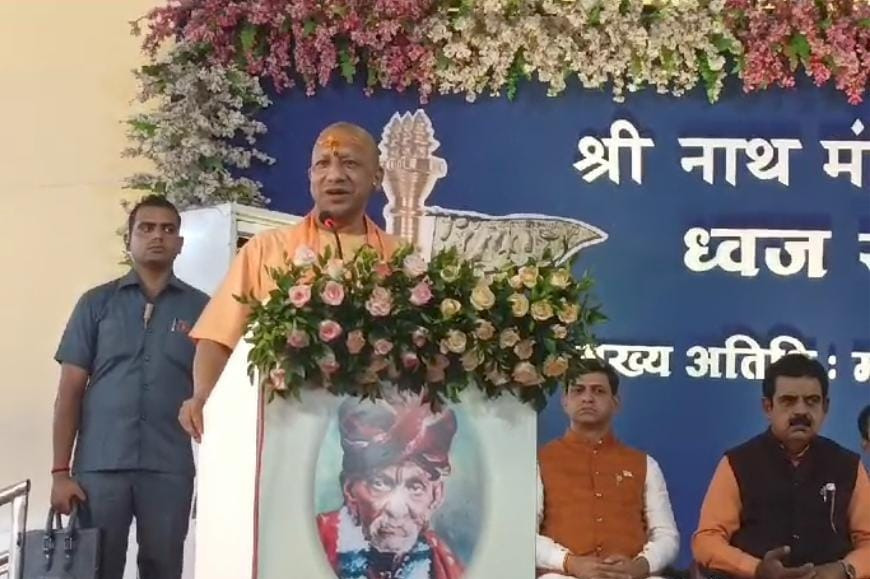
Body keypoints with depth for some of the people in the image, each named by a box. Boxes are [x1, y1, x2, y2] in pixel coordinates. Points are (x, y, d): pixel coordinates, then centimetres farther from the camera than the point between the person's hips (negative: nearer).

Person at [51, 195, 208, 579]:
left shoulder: (200, 308, 8)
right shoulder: (96, 303, 8)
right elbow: (70, 391, 5)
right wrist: (60, 470, -2)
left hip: (170, 468, 0)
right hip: (99, 464, 0)